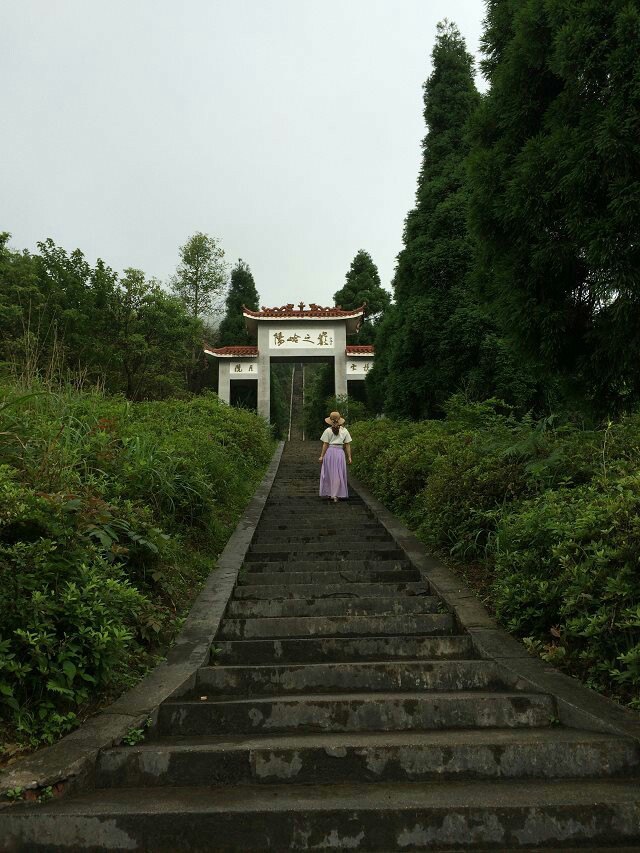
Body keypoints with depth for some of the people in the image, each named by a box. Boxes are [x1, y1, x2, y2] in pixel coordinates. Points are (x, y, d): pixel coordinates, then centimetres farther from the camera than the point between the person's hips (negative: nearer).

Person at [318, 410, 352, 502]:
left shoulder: (328, 430, -4)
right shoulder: (344, 430, 2)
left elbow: (325, 445, -4)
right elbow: (347, 445, 2)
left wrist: (321, 456, 1)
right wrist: (349, 457, 6)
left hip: (329, 452, -1)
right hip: (340, 452, 1)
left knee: (328, 473, 12)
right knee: (338, 474, 6)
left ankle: (328, 493, 17)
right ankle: (335, 495, 4)